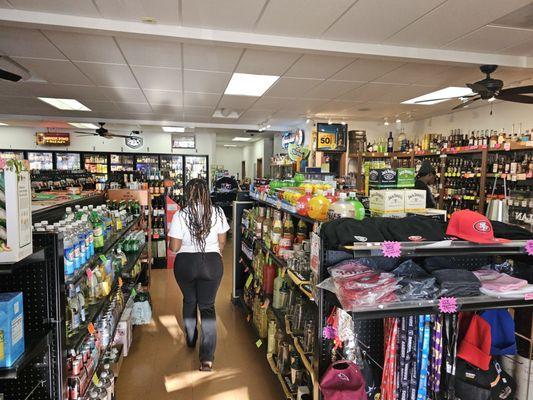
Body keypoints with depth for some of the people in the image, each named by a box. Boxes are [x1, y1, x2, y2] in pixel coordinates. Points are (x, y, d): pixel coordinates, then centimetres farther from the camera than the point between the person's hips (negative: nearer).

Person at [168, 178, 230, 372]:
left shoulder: (180, 216, -12)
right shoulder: (217, 212, -7)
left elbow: (174, 247, -11)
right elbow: (222, 242, 1)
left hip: (186, 263, 0)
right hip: (212, 263, 0)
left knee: (189, 301, 23)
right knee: (208, 306, 8)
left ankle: (191, 339, 44)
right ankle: (207, 357, 3)